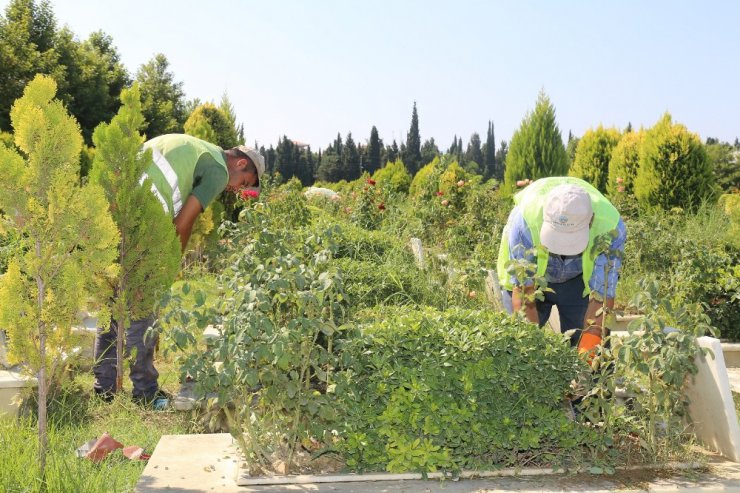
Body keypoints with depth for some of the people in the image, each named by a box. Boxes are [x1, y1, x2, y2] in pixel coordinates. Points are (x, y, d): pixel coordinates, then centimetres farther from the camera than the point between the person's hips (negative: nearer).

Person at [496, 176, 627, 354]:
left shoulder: (610, 226, -34)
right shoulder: (525, 220, -37)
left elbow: (602, 294, -27)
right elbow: (522, 288, -30)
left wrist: (590, 342, -39)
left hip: (580, 278, 1)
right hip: (531, 273, -1)